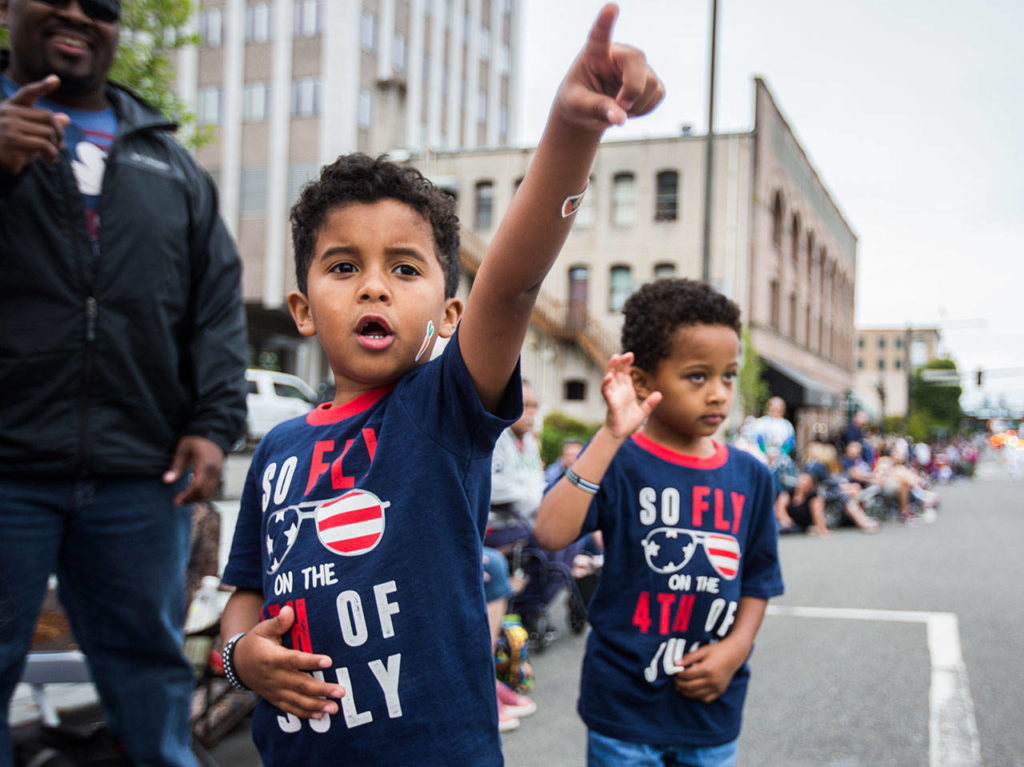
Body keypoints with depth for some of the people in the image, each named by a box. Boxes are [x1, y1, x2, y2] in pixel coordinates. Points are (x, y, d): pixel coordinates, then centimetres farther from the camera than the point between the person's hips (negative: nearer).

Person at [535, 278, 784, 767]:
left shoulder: (749, 475, 2)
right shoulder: (619, 462, -13)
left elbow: (757, 580, 10)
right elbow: (551, 533, -30)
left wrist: (736, 648, -6)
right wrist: (611, 435, -30)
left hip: (713, 705, 5)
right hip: (625, 705, -4)